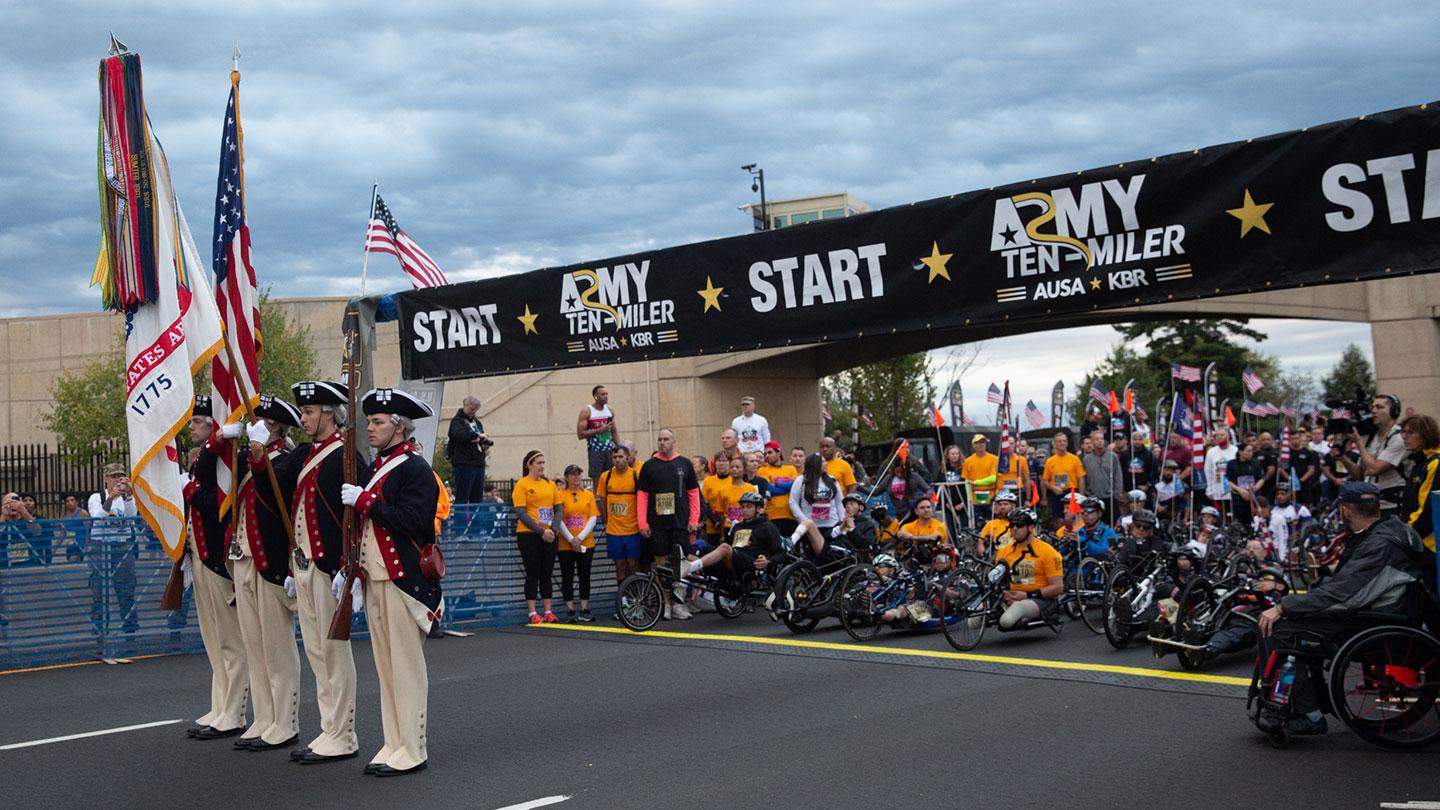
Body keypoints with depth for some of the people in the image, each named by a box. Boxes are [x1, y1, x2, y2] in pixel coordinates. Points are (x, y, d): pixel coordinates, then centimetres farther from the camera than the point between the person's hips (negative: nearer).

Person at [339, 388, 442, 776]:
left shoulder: (415, 468, -10)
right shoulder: (376, 467, 17)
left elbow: (411, 521, -22)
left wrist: (364, 501, -18)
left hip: (403, 580, -9)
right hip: (375, 579, 9)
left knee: (407, 665, -3)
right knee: (385, 666, 12)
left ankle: (411, 751, 4)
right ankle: (394, 746, 19)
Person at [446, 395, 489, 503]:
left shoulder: (477, 422, 22)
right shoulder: (457, 420, -2)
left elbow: (483, 441, 26)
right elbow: (459, 434, -22)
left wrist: (485, 444, 2)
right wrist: (477, 435, -26)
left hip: (479, 463, 7)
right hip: (464, 464, -7)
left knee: (477, 497, 8)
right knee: (462, 498, -8)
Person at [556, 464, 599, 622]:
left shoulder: (588, 495, 7)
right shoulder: (560, 495, 0)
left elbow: (593, 518, 2)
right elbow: (559, 520, -4)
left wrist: (580, 538, -9)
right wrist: (571, 539, -12)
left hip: (586, 543, 2)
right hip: (565, 544, -2)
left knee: (585, 575, 5)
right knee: (567, 577, 1)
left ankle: (584, 610, 10)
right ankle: (570, 611, 5)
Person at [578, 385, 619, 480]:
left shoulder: (610, 410, 10)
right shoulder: (587, 411, -6)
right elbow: (580, 434, -11)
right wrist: (600, 430, -17)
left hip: (609, 449, 5)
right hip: (595, 450, -5)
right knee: (597, 478, -3)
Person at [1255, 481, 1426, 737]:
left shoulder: (1380, 545, -23)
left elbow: (1339, 592, -28)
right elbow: (1340, 582, 16)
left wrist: (1282, 608, -23)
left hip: (1371, 625, -10)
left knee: (1277, 630, -16)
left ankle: (1309, 716, -11)